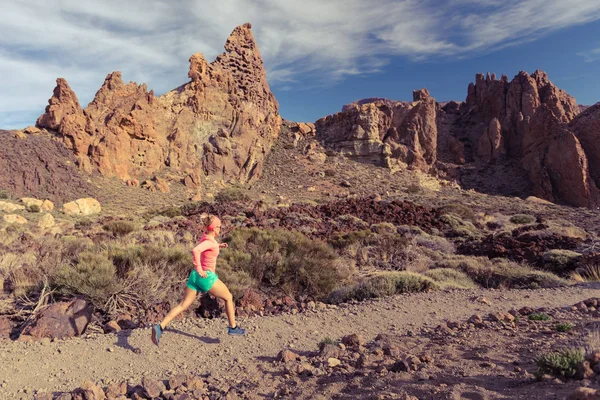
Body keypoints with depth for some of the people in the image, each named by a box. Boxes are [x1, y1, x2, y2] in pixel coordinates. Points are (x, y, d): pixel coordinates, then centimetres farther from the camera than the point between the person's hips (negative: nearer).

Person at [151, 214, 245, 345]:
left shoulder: (205, 236, 10)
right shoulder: (210, 241, -15)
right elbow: (195, 250, -33)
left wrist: (218, 246, 22)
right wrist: (199, 270, -26)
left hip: (195, 276, 8)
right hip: (207, 277, -8)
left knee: (183, 305, 6)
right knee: (228, 297, 12)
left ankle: (160, 327, -8)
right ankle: (233, 328, 20)